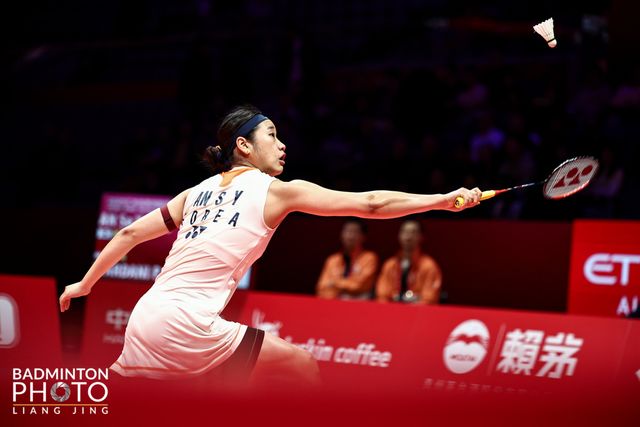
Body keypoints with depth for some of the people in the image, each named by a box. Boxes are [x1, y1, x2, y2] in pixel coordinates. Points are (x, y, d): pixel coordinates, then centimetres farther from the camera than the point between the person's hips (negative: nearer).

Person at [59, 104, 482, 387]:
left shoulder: (197, 193, 20)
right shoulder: (277, 191, 4)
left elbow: (130, 233, 23)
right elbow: (370, 204, 2)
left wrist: (84, 285, 34)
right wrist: (444, 200, 6)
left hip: (142, 323, 7)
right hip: (187, 325, -6)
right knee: (302, 366, 4)